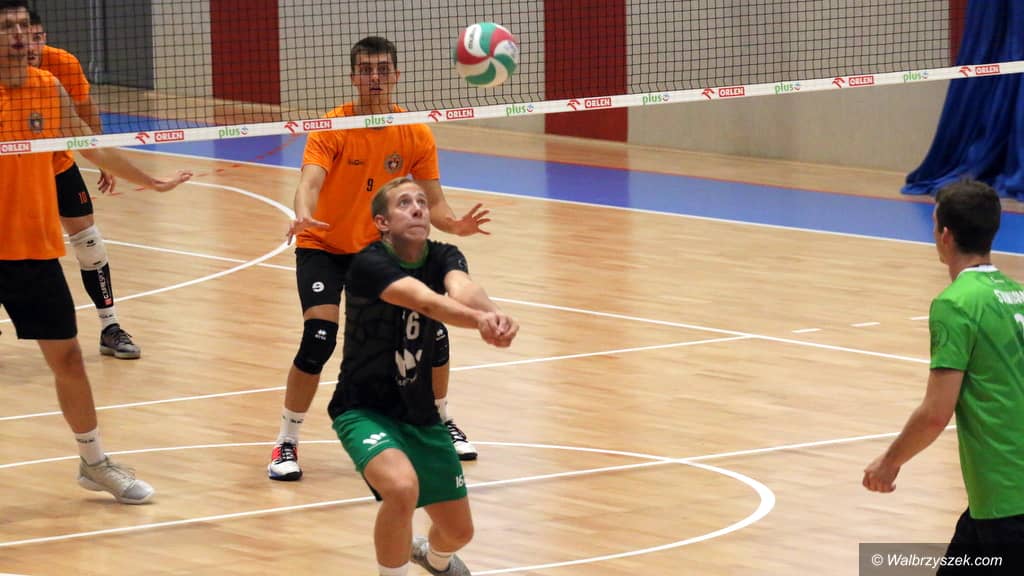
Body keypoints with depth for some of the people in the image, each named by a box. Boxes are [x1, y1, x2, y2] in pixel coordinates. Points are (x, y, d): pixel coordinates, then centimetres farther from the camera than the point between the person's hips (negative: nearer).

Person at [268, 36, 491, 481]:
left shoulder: (416, 136, -9)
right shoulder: (332, 128, -20)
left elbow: (433, 202, -7)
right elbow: (310, 180, -35)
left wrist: (456, 224, -30)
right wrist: (303, 215, -57)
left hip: (380, 246, 4)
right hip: (324, 247, -4)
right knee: (319, 337, -23)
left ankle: (441, 421, 23)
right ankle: (286, 443, -8)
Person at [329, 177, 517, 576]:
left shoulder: (443, 258, -7)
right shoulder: (369, 265, -23)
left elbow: (462, 288, -31)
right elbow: (428, 302, -41)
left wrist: (492, 314, -55)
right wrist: (480, 319, -61)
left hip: (420, 415, 6)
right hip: (365, 409, -6)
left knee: (458, 531, 15)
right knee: (402, 487, -36)